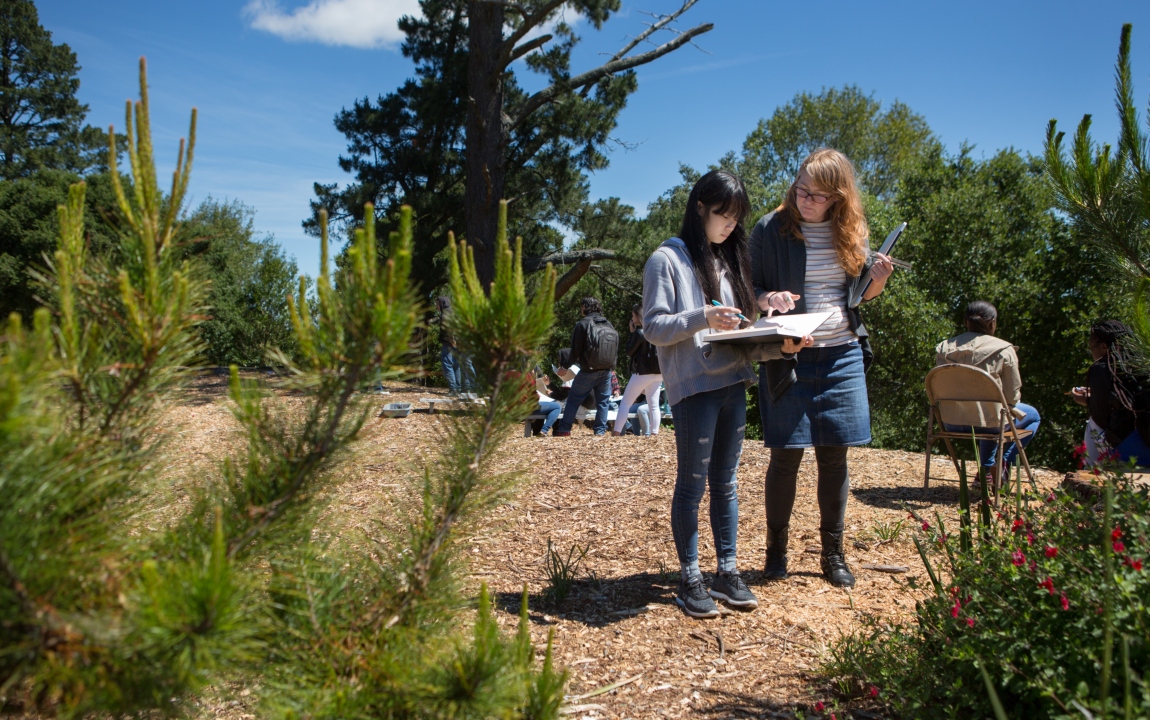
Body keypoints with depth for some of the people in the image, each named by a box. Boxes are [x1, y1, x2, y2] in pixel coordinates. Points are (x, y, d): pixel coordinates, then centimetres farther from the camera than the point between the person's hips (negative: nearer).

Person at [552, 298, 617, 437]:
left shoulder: (583, 324, -7)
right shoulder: (609, 324, 7)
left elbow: (575, 349, -5)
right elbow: (616, 348, 9)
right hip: (607, 370, 4)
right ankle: (600, 431, 8)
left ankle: (564, 429, 4)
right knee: (603, 400, 11)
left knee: (574, 398, 5)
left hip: (589, 370, -4)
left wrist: (574, 361, 14)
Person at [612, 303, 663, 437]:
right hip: (658, 373, 6)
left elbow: (629, 352, -6)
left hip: (642, 373, -6)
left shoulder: (639, 333, -13)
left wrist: (631, 333, -2)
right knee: (654, 405, 8)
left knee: (625, 403, 3)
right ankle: (655, 432, 4)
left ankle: (616, 432, 2)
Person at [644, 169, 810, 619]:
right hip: (693, 387, -6)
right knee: (692, 484, 1)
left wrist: (778, 346, 0)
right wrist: (700, 318, -23)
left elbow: (743, 330, 17)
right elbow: (653, 327, -9)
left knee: (725, 482, 12)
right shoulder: (668, 259, -2)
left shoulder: (729, 260, 18)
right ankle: (689, 578, 12)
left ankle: (728, 571, 20)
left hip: (733, 384, 6)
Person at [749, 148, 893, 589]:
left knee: (834, 456, 7)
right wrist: (769, 299, -23)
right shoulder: (771, 230, -4)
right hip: (788, 358, -3)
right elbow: (751, 291, -1)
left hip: (842, 357, 3)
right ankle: (776, 549, 18)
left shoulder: (853, 231, 6)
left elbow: (859, 295, 15)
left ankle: (833, 553, 21)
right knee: (786, 455, 1)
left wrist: (878, 280, -6)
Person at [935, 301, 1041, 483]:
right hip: (988, 422, -5)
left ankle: (986, 469, 36)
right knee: (1033, 415, 26)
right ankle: (1003, 463, 13)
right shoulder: (1003, 350, -11)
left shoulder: (943, 348, 0)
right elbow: (1012, 396, -6)